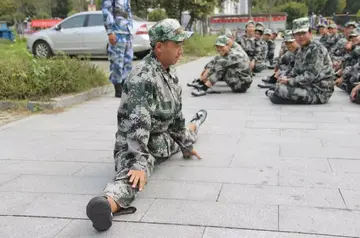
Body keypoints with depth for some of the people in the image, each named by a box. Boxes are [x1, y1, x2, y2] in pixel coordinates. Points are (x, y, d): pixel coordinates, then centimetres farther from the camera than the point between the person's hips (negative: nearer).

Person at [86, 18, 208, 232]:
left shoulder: (170, 72, 2)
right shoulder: (143, 78, -28)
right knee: (134, 175, -39)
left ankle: (193, 127, 71)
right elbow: (138, 124, -38)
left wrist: (186, 144, 21)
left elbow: (176, 110, 13)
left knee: (184, 137, 35)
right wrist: (138, 163, -45)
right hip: (136, 144, -9)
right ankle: (108, 203, -68)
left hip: (162, 138, 9)